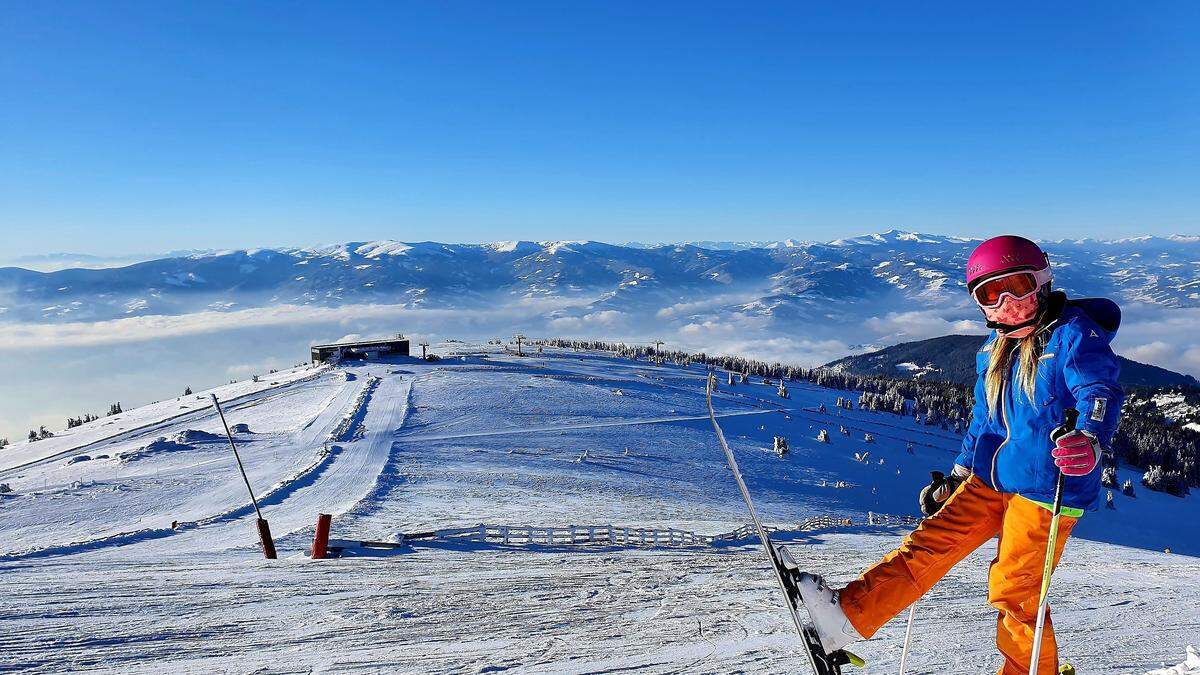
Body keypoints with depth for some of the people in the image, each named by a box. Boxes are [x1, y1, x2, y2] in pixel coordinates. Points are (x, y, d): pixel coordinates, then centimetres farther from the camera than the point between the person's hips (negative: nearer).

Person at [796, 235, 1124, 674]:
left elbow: (1101, 391, -23)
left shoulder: (1073, 334, -8)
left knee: (1013, 592, -3)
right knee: (933, 540, -4)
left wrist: (1089, 439, -44)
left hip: (1045, 489, -7)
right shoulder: (995, 348, 15)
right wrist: (958, 475, 24)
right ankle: (848, 614, -11)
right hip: (991, 477, 7)